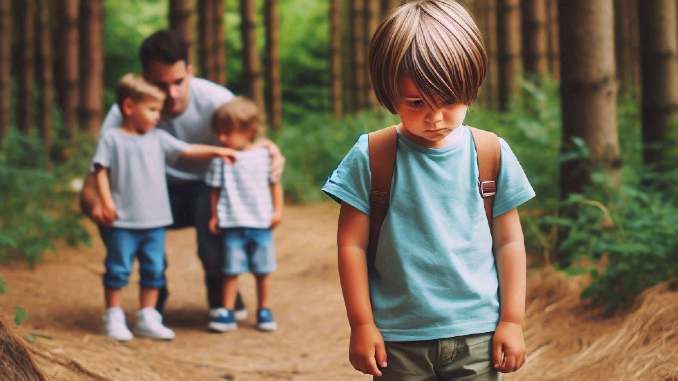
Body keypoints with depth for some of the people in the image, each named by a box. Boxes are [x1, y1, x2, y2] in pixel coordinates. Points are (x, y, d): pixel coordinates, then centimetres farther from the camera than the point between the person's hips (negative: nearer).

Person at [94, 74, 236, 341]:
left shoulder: (158, 139, 10)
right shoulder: (112, 139, -4)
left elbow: (188, 151, 10)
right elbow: (101, 171, -7)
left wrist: (216, 151, 0)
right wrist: (106, 201, -16)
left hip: (154, 221, 5)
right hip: (122, 221, -5)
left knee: (154, 269, 9)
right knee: (118, 269, 1)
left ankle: (147, 318, 19)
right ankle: (113, 317, 13)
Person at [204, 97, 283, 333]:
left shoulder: (263, 156, 1)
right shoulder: (220, 160, -1)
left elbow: (275, 184, 8)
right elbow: (215, 189, 4)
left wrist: (278, 211, 2)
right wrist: (214, 216, -1)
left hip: (262, 223, 1)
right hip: (232, 224, -1)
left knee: (263, 270, 9)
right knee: (231, 269, 0)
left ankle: (264, 311, 21)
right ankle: (227, 313, 5)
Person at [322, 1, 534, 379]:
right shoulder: (370, 158, -6)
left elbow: (509, 242, 6)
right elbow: (352, 244, -2)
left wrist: (512, 320, 4)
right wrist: (362, 324, -2)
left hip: (476, 334, 1)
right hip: (398, 340, -1)